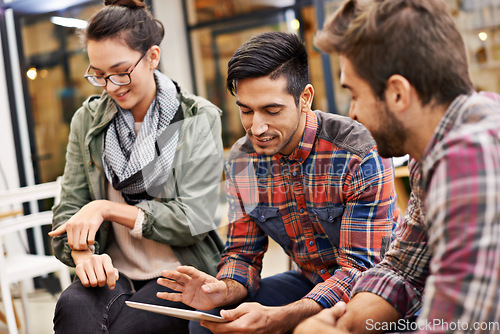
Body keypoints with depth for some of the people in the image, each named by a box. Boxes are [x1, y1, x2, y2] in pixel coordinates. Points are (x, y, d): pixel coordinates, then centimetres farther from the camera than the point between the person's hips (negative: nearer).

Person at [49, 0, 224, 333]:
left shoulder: (199, 119, -3)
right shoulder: (87, 121, 8)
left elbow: (194, 220, -9)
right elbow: (69, 211, 7)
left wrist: (106, 208, -12)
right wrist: (82, 252, -16)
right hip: (113, 273, 3)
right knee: (73, 306, -31)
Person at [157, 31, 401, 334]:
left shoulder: (362, 155, -24)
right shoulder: (241, 161, -5)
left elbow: (361, 268, -25)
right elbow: (243, 253, 1)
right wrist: (225, 291, -25)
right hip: (310, 283, 5)